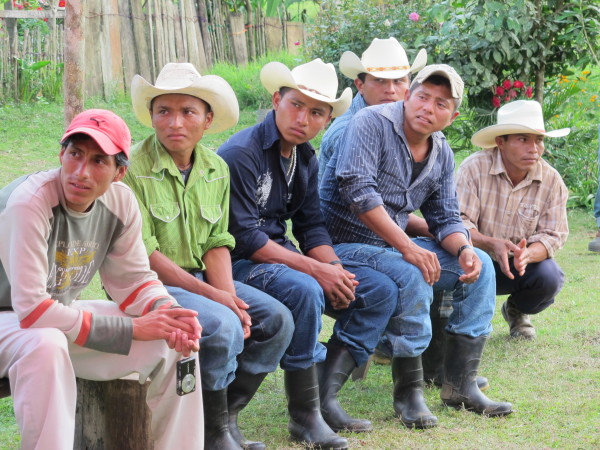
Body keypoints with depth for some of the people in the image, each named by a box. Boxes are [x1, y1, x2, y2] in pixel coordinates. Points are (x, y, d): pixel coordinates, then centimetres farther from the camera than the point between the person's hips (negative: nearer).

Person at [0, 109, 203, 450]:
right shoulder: (30, 203, -29)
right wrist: (132, 328, -29)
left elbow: (133, 279, 2)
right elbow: (31, 310, -32)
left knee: (176, 340, -4)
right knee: (46, 345, -40)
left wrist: (167, 313, -22)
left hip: (61, 314, 7)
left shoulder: (121, 201, -9)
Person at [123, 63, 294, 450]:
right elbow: (142, 255, -18)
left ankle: (227, 415, 5)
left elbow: (217, 243, 7)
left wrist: (228, 295, -13)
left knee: (277, 319, -7)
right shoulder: (133, 168, -16)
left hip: (198, 278, 7)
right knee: (221, 325, -29)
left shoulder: (217, 169, 6)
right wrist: (213, 297, -19)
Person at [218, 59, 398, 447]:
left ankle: (324, 396, -9)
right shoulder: (241, 154, -19)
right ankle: (304, 416, -25)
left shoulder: (306, 159, 9)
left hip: (281, 257, 9)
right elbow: (244, 237, -23)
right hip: (239, 263, -9)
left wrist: (335, 269, -11)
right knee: (304, 291, -37)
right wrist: (315, 269, -23)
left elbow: (311, 226, 10)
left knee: (379, 293, -1)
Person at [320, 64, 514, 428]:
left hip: (394, 245, 8)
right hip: (344, 245, -8)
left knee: (480, 265, -1)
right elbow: (357, 190, -28)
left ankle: (461, 384, -1)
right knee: (413, 277, -33)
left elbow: (445, 218, 11)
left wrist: (464, 249, -14)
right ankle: (409, 392, -20)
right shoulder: (372, 123, -16)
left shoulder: (442, 154, 8)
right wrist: (407, 247, -31)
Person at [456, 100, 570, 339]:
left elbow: (552, 236, -11)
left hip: (521, 265, 3)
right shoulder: (474, 168, -19)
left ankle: (517, 311, 10)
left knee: (549, 276, -28)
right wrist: (492, 244, -43)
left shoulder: (552, 181, -10)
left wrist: (526, 255, -34)